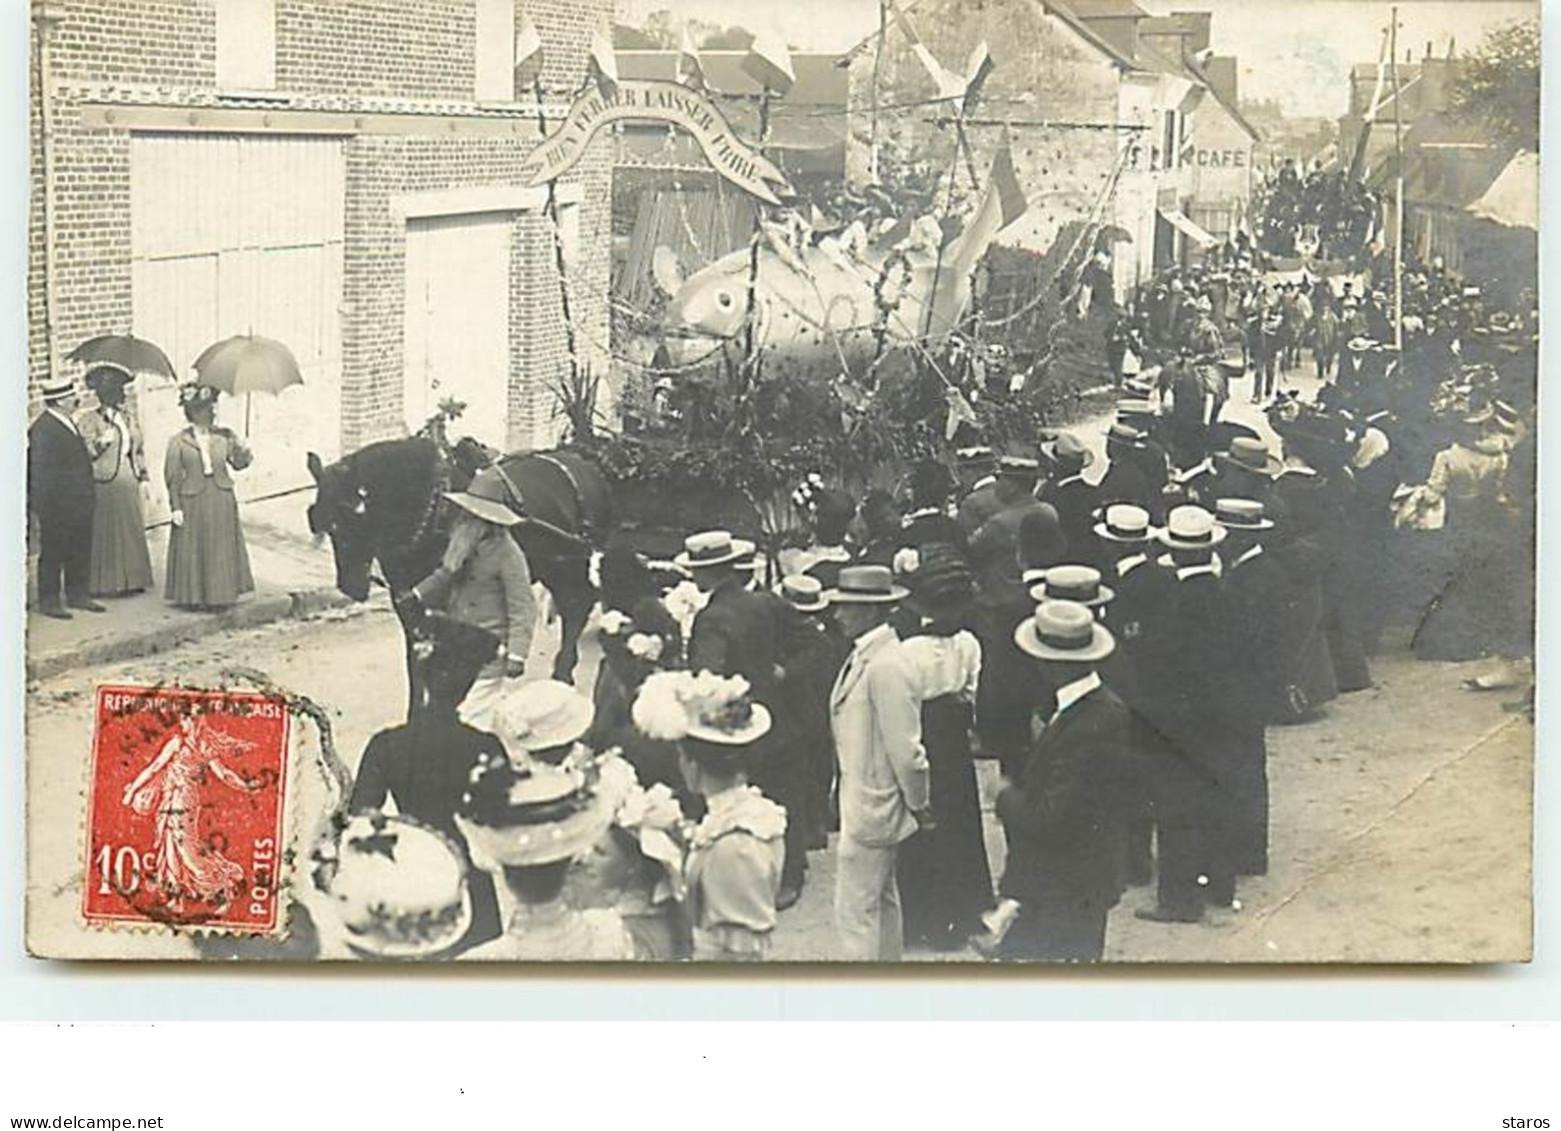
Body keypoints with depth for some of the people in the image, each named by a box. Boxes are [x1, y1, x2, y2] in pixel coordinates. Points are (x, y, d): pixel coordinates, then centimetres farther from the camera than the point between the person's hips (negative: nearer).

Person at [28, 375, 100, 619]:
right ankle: (49, 601, 14)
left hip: (79, 505, 9)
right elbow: (40, 472, -19)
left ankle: (79, 595, 27)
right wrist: (46, 506, -19)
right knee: (52, 554, 4)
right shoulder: (43, 430, -18)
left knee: (80, 551, 15)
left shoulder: (68, 423, 10)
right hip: (56, 507, -9)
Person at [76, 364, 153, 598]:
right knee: (106, 534, -4)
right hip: (105, 484, -7)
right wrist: (103, 441, -24)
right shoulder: (87, 420, -5)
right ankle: (107, 583, 1)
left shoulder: (128, 420, 15)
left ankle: (131, 579, 16)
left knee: (133, 532, 8)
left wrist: (143, 475, 15)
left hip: (129, 484, 7)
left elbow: (139, 450, 21)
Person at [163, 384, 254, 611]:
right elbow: (172, 476, -3)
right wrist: (176, 507, -7)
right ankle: (194, 596, 13)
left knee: (222, 550, 8)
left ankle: (220, 594, 19)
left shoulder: (224, 436, 5)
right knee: (193, 550, 2)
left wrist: (241, 449, -20)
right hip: (193, 503, -3)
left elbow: (239, 463, 1)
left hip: (221, 501, 3)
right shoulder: (179, 441, -4)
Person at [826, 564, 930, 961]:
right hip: (863, 802, 10)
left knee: (855, 913, -3)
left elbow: (906, 749, -22)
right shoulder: (863, 657, 6)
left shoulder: (886, 667, -24)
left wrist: (920, 805, -11)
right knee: (881, 902, 21)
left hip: (871, 810, -10)